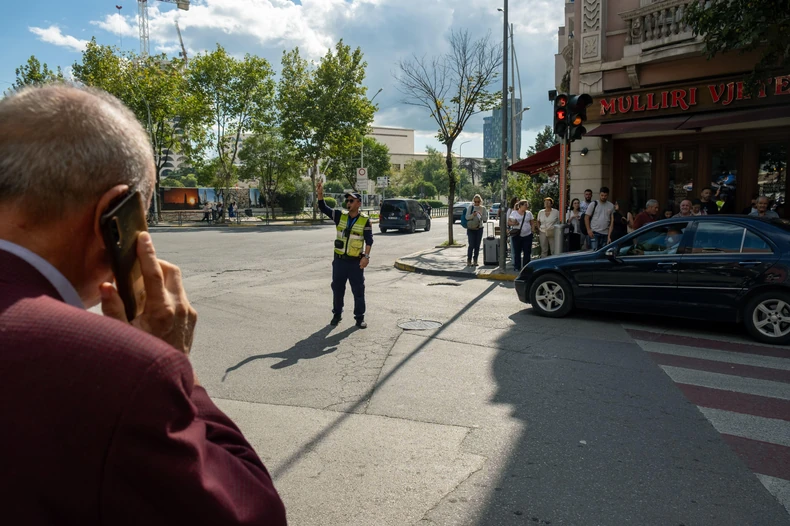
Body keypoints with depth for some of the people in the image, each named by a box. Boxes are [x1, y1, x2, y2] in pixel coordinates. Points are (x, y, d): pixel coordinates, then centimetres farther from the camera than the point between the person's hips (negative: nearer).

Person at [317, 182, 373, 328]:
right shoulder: (340, 216, 3)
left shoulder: (365, 220, -6)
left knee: (358, 290, 3)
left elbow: (369, 240, -8)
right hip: (339, 260, 3)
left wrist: (366, 256, -18)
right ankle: (337, 314, 26)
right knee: (337, 288, 11)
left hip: (356, 261, -3)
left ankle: (360, 317, 15)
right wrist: (320, 194, -17)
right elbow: (324, 208, -1)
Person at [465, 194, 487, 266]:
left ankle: (475, 261, 14)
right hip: (471, 229, -2)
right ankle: (469, 261, -1)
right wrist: (473, 215, -26)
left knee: (477, 246, 4)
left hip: (479, 228, 2)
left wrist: (480, 215, -20)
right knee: (471, 245, -8)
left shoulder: (483, 208, 5)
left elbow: (486, 218, -1)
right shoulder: (471, 207, 0)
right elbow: (467, 217, -7)